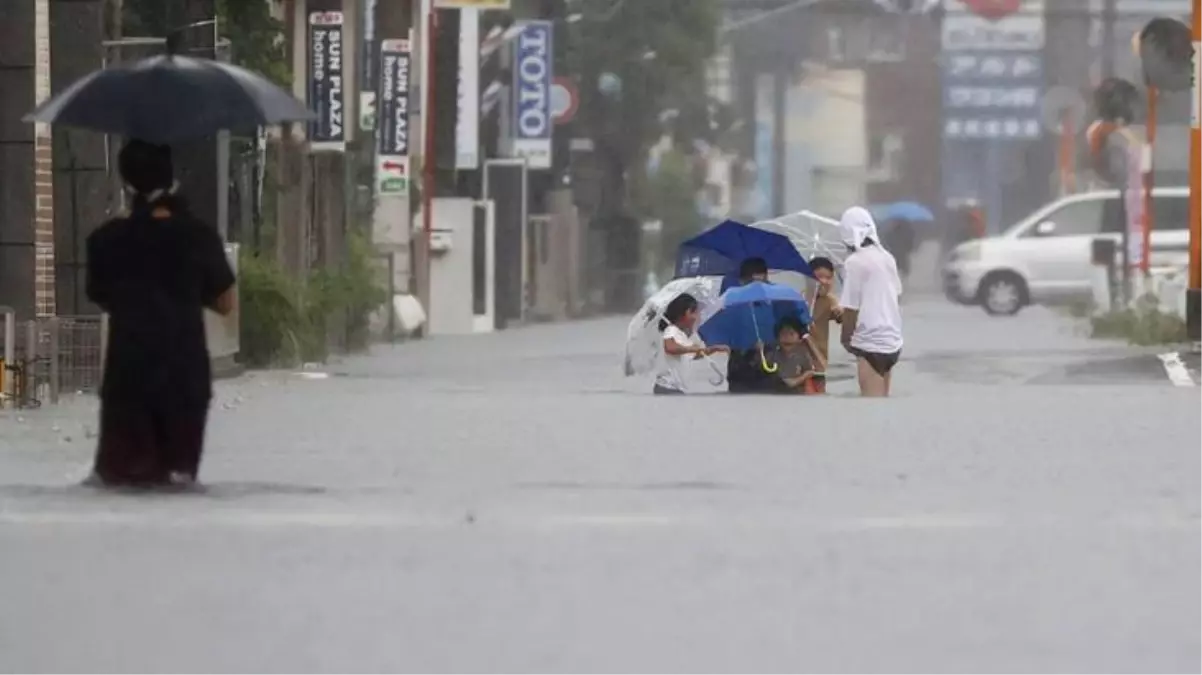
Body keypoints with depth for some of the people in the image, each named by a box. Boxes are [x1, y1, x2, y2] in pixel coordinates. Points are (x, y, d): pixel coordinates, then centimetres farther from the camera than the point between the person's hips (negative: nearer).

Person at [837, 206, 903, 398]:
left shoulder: (854, 263, -15)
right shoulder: (886, 257, 8)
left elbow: (851, 308, -14)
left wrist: (846, 337, 2)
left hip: (870, 341, -8)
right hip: (892, 338, 8)